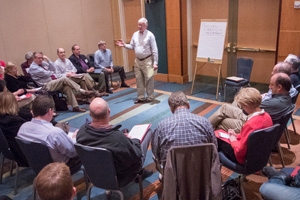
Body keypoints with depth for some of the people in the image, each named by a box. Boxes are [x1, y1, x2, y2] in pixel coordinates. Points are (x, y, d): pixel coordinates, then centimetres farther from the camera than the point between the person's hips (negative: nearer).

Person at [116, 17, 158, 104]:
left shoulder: (150, 35, -9)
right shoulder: (135, 34, 7)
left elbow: (154, 50, -11)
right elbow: (132, 46, 11)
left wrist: (155, 63, -14)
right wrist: (124, 45, -7)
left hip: (147, 60, -5)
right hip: (137, 60, 5)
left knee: (149, 79, 0)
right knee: (139, 80, 10)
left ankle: (150, 97, 11)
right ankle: (140, 97, 20)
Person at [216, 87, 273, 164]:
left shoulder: (250, 124, -35)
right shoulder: (267, 116, -7)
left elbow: (240, 151, -27)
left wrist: (233, 140, -9)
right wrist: (236, 135, 8)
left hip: (245, 158, -9)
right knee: (220, 132, 21)